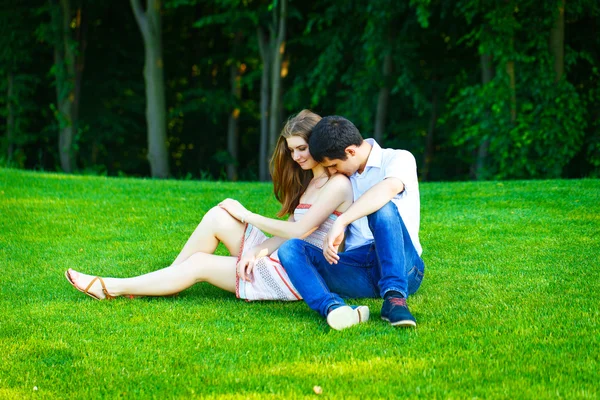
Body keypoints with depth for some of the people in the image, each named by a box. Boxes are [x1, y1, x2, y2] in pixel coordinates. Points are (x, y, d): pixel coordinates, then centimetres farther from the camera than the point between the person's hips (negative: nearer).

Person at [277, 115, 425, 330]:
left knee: (383, 207, -32)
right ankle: (333, 307, -44)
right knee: (290, 248, -17)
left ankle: (394, 298, -40)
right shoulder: (343, 178, 20)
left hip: (402, 267, -5)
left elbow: (389, 188, -26)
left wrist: (340, 222, -35)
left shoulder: (399, 159, -1)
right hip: (357, 271, 5)